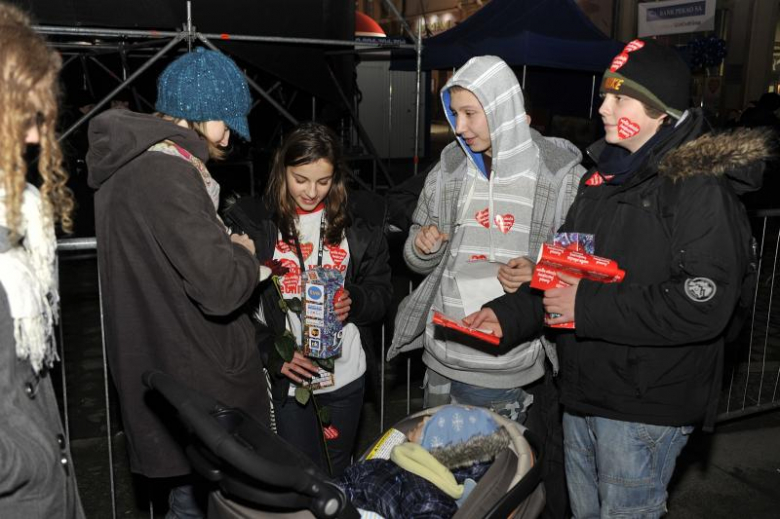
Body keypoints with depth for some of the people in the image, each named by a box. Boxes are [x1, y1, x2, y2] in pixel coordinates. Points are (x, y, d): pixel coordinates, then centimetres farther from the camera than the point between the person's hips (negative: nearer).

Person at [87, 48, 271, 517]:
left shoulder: (129, 163, 8)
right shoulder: (168, 174, -24)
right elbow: (221, 288, -26)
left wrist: (228, 250, 5)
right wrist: (244, 253, -6)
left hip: (153, 368, 10)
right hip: (201, 386, -10)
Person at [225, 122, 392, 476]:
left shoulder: (353, 226, 4)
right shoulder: (249, 221, -6)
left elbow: (380, 291, 6)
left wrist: (353, 302, -16)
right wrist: (272, 354, -18)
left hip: (346, 376, 3)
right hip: (286, 379, -3)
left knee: (336, 475, 19)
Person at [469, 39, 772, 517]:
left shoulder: (700, 187, -16)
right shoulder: (606, 174, 9)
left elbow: (703, 307, -25)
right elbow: (564, 264, 13)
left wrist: (587, 307, -21)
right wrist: (510, 312, -2)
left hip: (646, 410, -7)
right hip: (583, 391, 8)